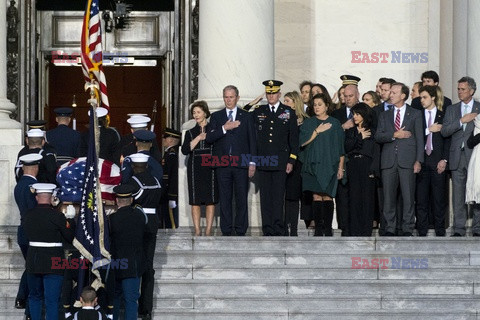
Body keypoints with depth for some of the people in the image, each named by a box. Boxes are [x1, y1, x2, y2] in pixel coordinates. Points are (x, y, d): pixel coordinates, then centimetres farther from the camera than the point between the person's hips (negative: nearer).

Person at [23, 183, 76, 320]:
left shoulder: (28, 215, 2)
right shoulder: (57, 216, -13)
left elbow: (28, 235, 11)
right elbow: (70, 237, -8)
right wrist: (70, 220, 6)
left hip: (32, 262, 4)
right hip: (53, 263, -4)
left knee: (35, 297, 18)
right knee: (52, 300, -2)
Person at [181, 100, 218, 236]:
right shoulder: (190, 132, 14)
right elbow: (185, 150, -1)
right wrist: (198, 138, -4)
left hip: (210, 167, -2)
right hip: (194, 168, 2)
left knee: (210, 200, -4)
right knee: (195, 201, -2)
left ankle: (208, 230, 0)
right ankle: (197, 230, 2)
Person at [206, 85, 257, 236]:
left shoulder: (246, 116, 11)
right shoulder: (216, 116, 13)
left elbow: (252, 140, 8)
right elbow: (208, 138, 3)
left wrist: (252, 162, 0)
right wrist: (224, 128, -10)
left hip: (241, 164, -1)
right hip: (222, 164, 1)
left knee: (242, 199, -3)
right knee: (225, 199, 1)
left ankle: (240, 230, 2)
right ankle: (227, 231, 5)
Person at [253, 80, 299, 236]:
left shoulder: (289, 113, 7)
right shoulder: (258, 112, 11)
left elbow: (294, 139, 6)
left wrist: (291, 160, -1)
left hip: (280, 162, -2)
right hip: (263, 162, 2)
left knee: (278, 197, -4)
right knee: (265, 197, 1)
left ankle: (278, 228, 1)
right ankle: (267, 230, 4)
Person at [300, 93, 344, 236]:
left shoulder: (335, 123, 7)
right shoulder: (308, 123, 10)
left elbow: (341, 146, 7)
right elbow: (302, 141, -2)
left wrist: (341, 167, 1)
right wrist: (317, 131, -8)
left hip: (330, 165, -1)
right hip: (313, 164, 1)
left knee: (327, 196, -6)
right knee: (316, 196, -4)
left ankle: (328, 228, -2)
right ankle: (318, 228, -1)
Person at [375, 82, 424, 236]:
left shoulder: (415, 114, 9)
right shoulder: (384, 115, 17)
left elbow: (419, 138, 5)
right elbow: (378, 136, 6)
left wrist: (418, 161, -4)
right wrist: (394, 135, -10)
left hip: (407, 160, -2)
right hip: (388, 161, 2)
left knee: (408, 196, -4)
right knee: (388, 196, 1)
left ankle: (407, 229, 1)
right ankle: (389, 228, 7)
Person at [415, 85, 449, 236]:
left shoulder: (443, 116, 8)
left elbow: (447, 139, 4)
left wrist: (444, 160, -5)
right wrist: (428, 130, -10)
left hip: (438, 161, -1)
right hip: (421, 160, 1)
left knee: (439, 197, -1)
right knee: (421, 197, -1)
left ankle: (440, 231, 4)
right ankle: (422, 231, 3)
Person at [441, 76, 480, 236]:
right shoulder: (452, 109, 14)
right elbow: (444, 131, 2)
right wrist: (462, 121, -8)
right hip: (457, 157, 3)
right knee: (458, 194, 3)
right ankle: (458, 228, 6)